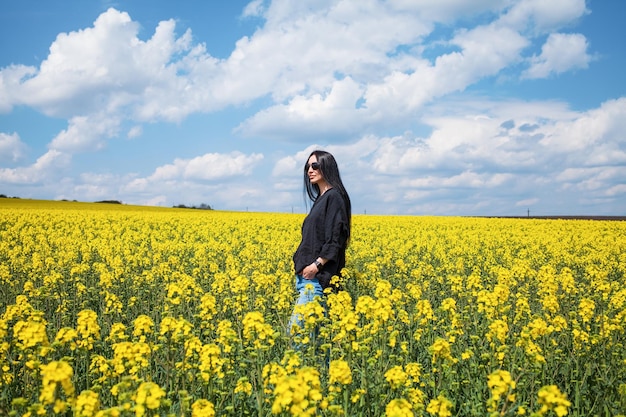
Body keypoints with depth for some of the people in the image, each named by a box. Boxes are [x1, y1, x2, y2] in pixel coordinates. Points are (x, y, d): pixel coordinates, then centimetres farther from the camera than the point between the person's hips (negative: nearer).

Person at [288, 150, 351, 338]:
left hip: (319, 275, -10)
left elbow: (336, 237, -17)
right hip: (307, 274, 10)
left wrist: (317, 264, -22)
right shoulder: (321, 198, 19)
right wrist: (303, 265, 11)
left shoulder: (334, 196, -9)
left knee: (296, 326, -14)